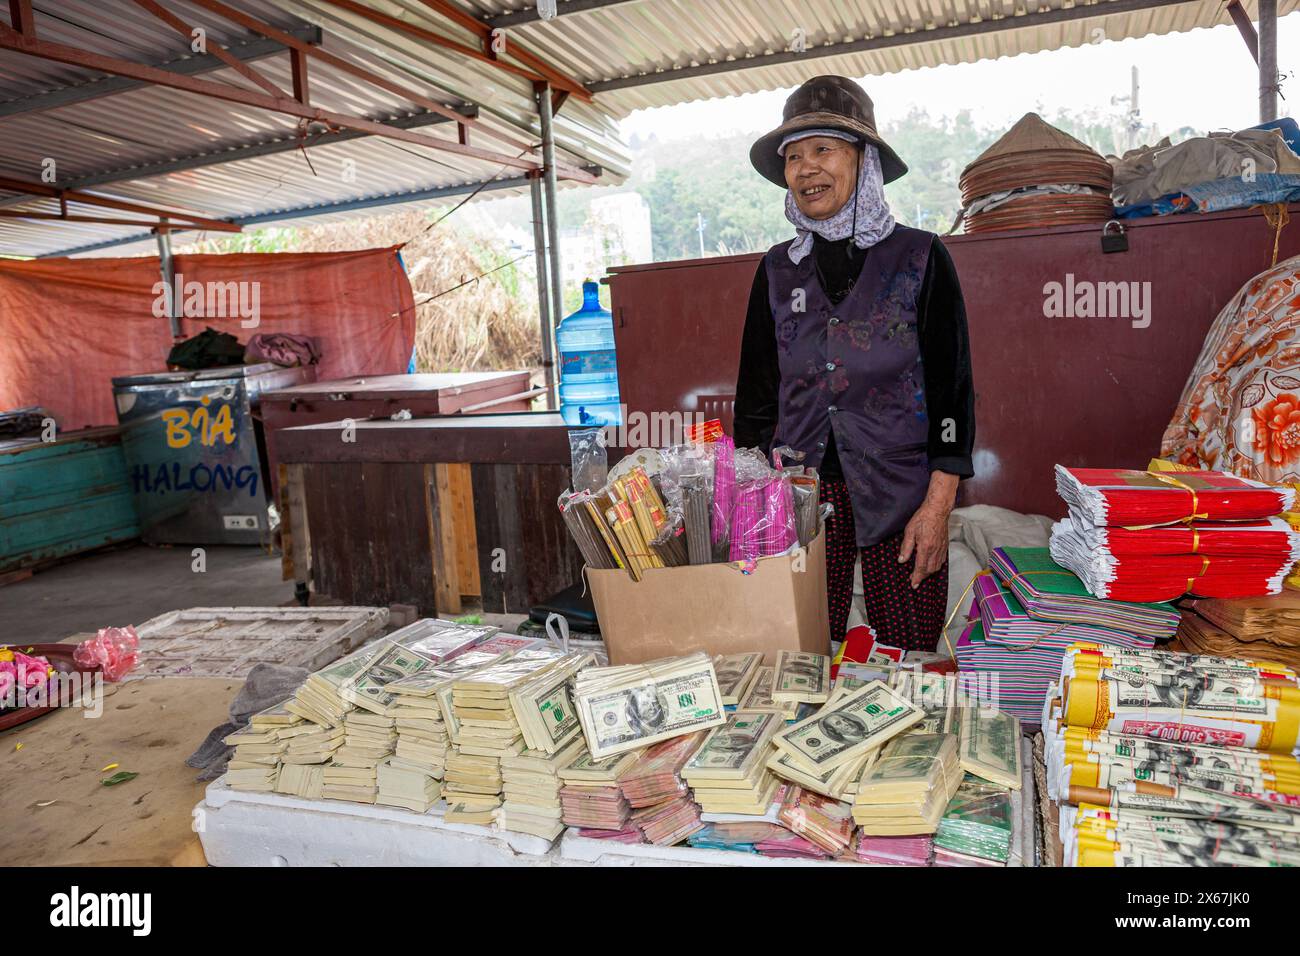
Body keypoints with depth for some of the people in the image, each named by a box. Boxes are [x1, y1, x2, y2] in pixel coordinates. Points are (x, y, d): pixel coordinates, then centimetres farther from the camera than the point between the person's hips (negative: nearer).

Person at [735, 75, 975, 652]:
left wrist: (938, 504, -9)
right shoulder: (778, 270, 9)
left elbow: (952, 384, -1)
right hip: (800, 490, 2)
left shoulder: (919, 258, 1)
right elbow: (756, 392, 11)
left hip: (899, 492, -2)